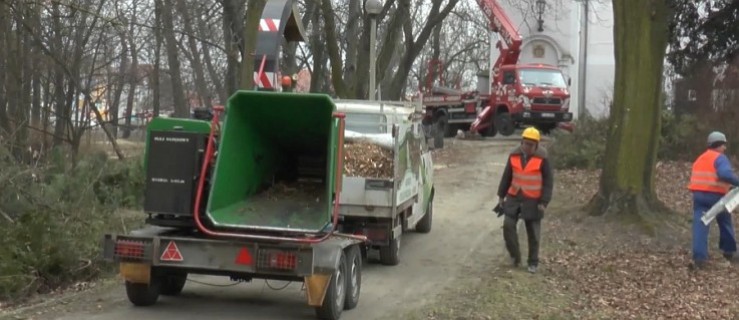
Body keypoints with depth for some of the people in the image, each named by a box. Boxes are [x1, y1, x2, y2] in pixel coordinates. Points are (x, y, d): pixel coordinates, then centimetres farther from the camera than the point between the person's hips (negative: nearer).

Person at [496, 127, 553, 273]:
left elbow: (548, 181, -9)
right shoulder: (514, 156, -2)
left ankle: (533, 263, 18)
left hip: (533, 201, -3)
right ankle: (515, 256, 8)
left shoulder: (542, 158, -13)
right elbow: (507, 176, 9)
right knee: (508, 225, -7)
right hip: (514, 198, 3)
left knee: (533, 233, 5)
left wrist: (543, 202, -14)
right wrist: (501, 195, 9)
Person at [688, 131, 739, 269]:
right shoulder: (720, 158, -7)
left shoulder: (700, 158, 18)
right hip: (715, 195, -5)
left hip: (698, 194, 5)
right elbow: (726, 174, -24)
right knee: (725, 223, 17)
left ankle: (699, 257, -14)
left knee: (700, 225, -3)